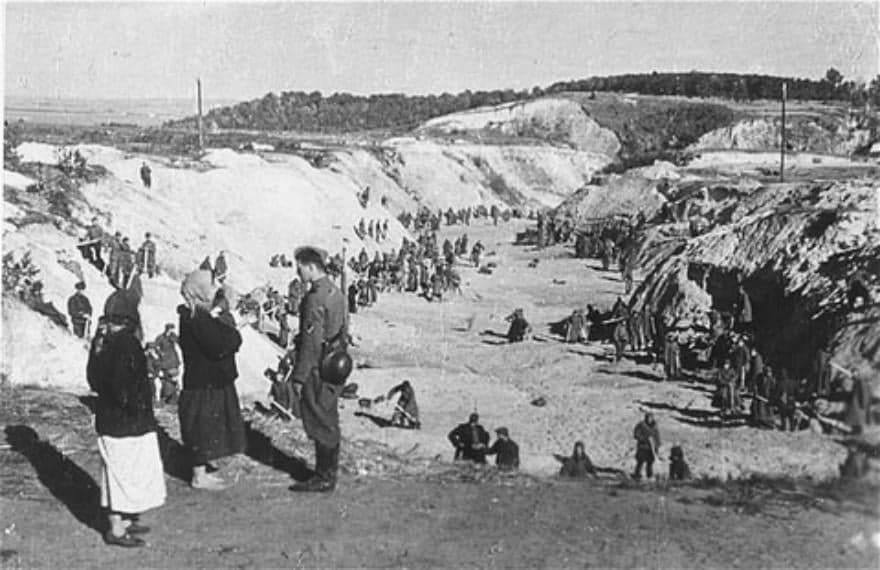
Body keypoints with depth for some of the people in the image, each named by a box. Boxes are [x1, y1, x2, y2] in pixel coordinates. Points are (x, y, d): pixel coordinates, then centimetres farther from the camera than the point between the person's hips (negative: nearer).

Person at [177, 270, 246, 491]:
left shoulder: (208, 313, 11)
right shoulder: (194, 318, -17)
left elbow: (235, 340, 2)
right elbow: (219, 346, -26)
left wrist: (219, 319, -12)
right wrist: (219, 320, -14)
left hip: (216, 381, 9)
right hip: (202, 384, -9)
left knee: (210, 429, 16)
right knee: (203, 430, -1)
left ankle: (201, 470, 27)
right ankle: (199, 477, 9)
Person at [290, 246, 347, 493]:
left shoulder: (315, 298, -20)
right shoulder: (335, 292, 10)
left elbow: (311, 341, -21)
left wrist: (299, 377, -16)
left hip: (318, 370, -9)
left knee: (321, 424, -1)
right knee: (328, 423, 16)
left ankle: (324, 479, 5)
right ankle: (328, 474, 25)